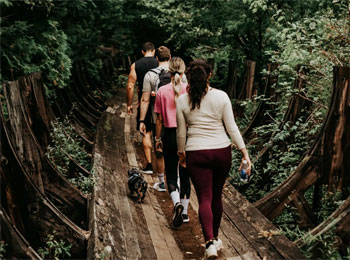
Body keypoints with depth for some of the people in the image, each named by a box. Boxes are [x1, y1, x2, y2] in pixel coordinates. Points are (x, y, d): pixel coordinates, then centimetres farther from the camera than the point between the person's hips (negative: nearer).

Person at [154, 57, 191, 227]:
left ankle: (177, 203, -16)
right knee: (185, 174, 13)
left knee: (171, 174, 9)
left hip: (170, 135, -1)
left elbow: (159, 119, -2)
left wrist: (157, 139, 9)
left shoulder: (162, 91, -6)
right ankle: (184, 212, 20)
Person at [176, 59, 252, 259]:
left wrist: (181, 153, 19)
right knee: (216, 196, 18)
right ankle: (216, 237, 32)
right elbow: (232, 127, -4)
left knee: (205, 199, 1)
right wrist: (245, 152, 0)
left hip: (196, 154, -1)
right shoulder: (221, 96, -3)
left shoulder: (182, 101, -3)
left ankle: (210, 242, -17)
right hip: (222, 152, 1)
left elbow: (181, 132, 4)